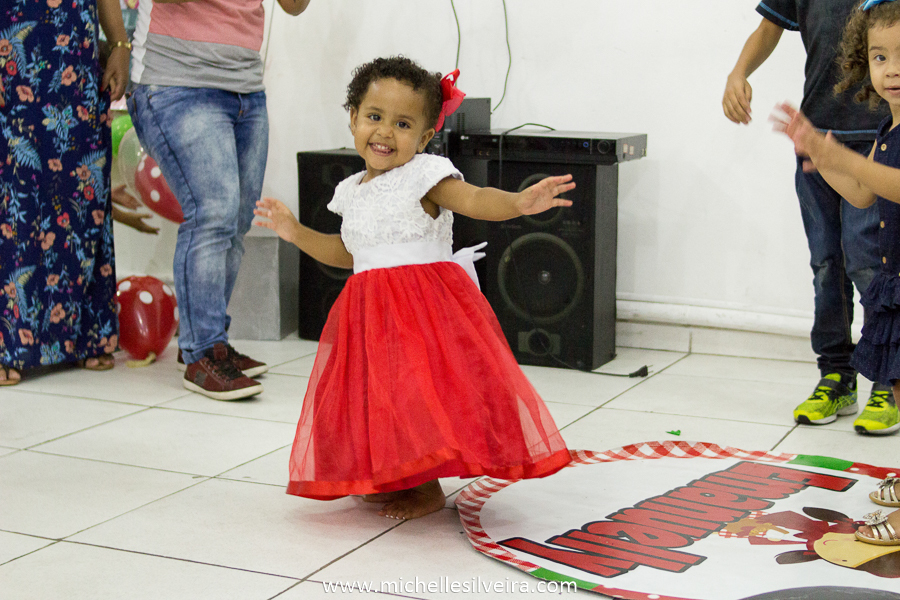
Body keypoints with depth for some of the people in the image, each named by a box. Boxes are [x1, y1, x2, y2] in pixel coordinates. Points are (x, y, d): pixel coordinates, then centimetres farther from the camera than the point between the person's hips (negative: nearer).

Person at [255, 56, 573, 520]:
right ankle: (397, 478, 28)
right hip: (370, 313, 7)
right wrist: (296, 232, 18)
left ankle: (429, 490, 8)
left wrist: (520, 202, -43)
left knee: (421, 398, -9)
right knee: (378, 394, 10)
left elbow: (476, 200, -24)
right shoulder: (352, 191, 12)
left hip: (425, 305, -7)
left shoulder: (425, 175, -9)